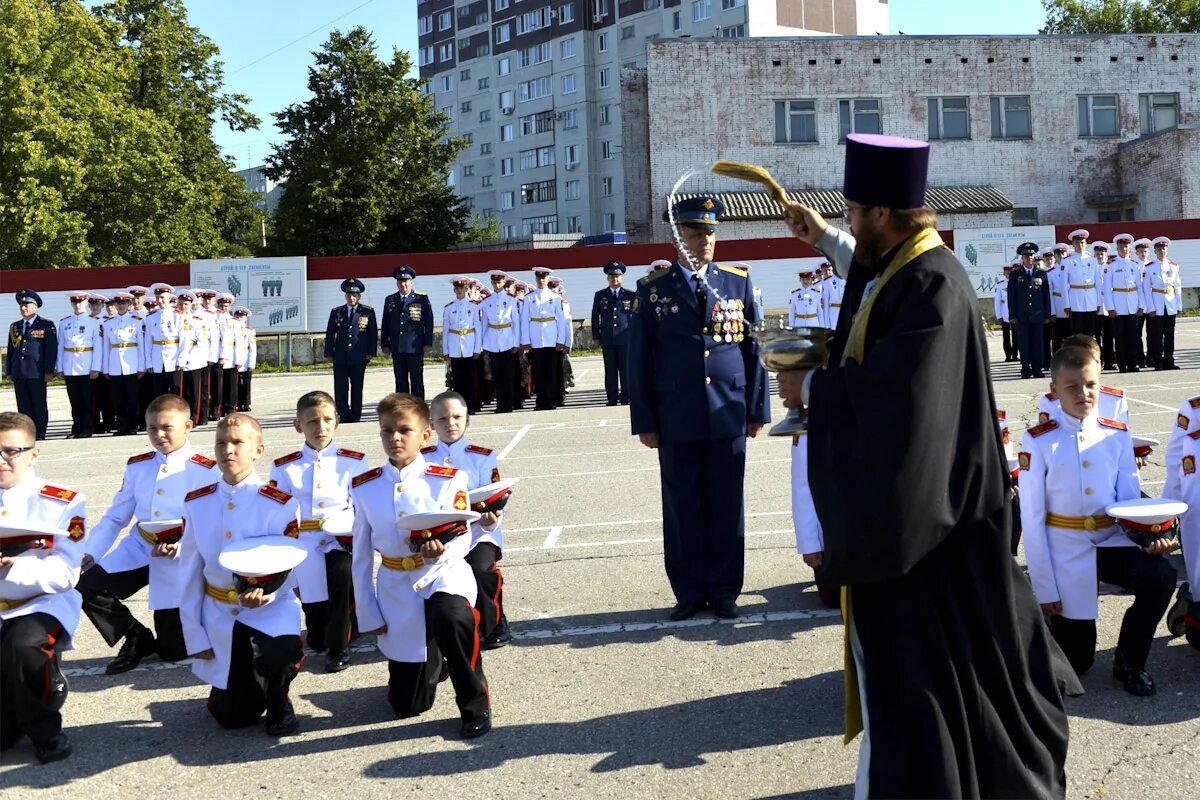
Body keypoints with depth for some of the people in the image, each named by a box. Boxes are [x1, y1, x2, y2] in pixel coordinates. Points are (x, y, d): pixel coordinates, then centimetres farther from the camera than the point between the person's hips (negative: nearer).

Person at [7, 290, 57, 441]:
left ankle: (40, 435, 5)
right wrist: (9, 371, 12)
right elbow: (11, 350, 18)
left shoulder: (47, 325, 1)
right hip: (18, 374, 5)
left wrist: (49, 371, -9)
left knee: (39, 406, 0)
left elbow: (51, 349, -4)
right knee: (23, 407, 7)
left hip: (37, 373, -5)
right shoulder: (14, 327, 16)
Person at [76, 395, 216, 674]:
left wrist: (177, 549, -29)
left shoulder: (206, 471, -9)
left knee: (174, 651, -3)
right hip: (138, 550, 5)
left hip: (182, 559, -5)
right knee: (86, 587, -19)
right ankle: (137, 639, 6)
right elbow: (115, 518, 10)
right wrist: (89, 552, -4)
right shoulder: (137, 466, 7)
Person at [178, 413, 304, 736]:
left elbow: (290, 567, -10)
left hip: (270, 609, -3)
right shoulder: (196, 503, -3)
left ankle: (278, 705, -1)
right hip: (219, 616, 3)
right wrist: (194, 635, -1)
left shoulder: (280, 504, -13)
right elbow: (189, 572, 1)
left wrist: (266, 593, -32)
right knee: (232, 716, 5)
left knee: (275, 656, -36)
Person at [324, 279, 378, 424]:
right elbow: (330, 334, 10)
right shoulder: (336, 312, 9)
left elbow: (373, 334, 5)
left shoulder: (368, 312, 4)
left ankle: (355, 418, 12)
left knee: (357, 388, 5)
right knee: (340, 389, -2)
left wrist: (371, 352, -2)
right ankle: (343, 417, 5)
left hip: (359, 357, -1)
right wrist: (329, 353, 4)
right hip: (340, 357, 1)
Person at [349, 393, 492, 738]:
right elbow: (361, 556, 2)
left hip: (443, 575, -3)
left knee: (450, 615, -41)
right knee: (407, 704, 6)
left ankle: (475, 706, -17)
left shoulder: (448, 480, -8)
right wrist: (368, 614, 1)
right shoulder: (365, 487, -2)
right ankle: (434, 659, 41)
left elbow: (462, 537, -13)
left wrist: (442, 549, -37)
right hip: (396, 589, 3)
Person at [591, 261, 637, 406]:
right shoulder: (600, 296, 10)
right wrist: (596, 336, 6)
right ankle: (611, 399, 6)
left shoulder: (630, 296, 6)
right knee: (610, 371, 2)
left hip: (625, 338, -1)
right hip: (607, 339, 1)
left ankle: (626, 398, 7)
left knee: (626, 369, 0)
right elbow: (595, 317, 11)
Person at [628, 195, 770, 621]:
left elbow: (754, 348, 8)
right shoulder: (652, 288, 3)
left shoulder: (737, 282, 7)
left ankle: (723, 590, 19)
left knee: (726, 506, 7)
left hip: (728, 415, 1)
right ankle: (689, 591, 19)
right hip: (676, 420, -1)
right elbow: (639, 359, 3)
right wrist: (644, 421, 0)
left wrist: (757, 408, 5)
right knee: (682, 508, 6)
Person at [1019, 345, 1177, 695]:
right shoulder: (1038, 441, -10)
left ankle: (1129, 662, -2)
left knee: (1161, 577, -28)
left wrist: (1151, 536, -23)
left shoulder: (1118, 435, 1)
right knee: (1074, 661, 1)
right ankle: (1047, 615, 37)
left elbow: (1130, 499, 0)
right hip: (1065, 550, -3)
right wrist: (1044, 588, -11)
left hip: (1111, 541, 3)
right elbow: (1032, 518, -10)